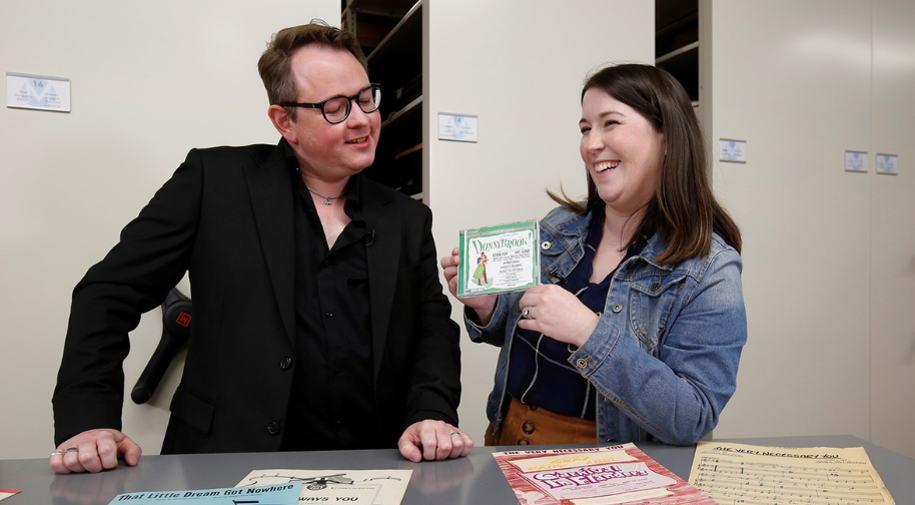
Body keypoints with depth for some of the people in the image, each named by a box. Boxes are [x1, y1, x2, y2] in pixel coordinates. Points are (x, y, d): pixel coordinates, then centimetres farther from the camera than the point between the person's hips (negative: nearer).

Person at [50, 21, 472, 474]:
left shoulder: (408, 220, 8)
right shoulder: (214, 180, 0)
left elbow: (434, 327, 8)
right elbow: (111, 292, 2)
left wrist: (431, 414, -10)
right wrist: (87, 419, -7)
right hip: (229, 466, -1)